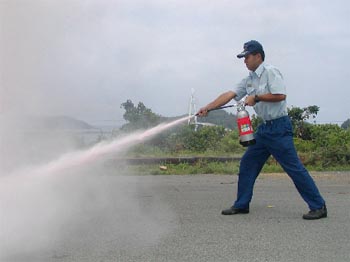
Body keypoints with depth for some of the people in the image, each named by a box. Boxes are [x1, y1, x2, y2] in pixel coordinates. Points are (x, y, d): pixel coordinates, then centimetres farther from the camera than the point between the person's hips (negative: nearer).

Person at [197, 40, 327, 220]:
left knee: (293, 167, -10)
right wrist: (207, 108, 2)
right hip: (264, 128, 9)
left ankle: (318, 207, -5)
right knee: (247, 164, 9)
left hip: (279, 126, -9)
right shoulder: (249, 80, 14)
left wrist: (256, 97, -13)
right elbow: (229, 95, 10)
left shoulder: (270, 72, -10)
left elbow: (280, 95, -20)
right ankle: (241, 205, 19)